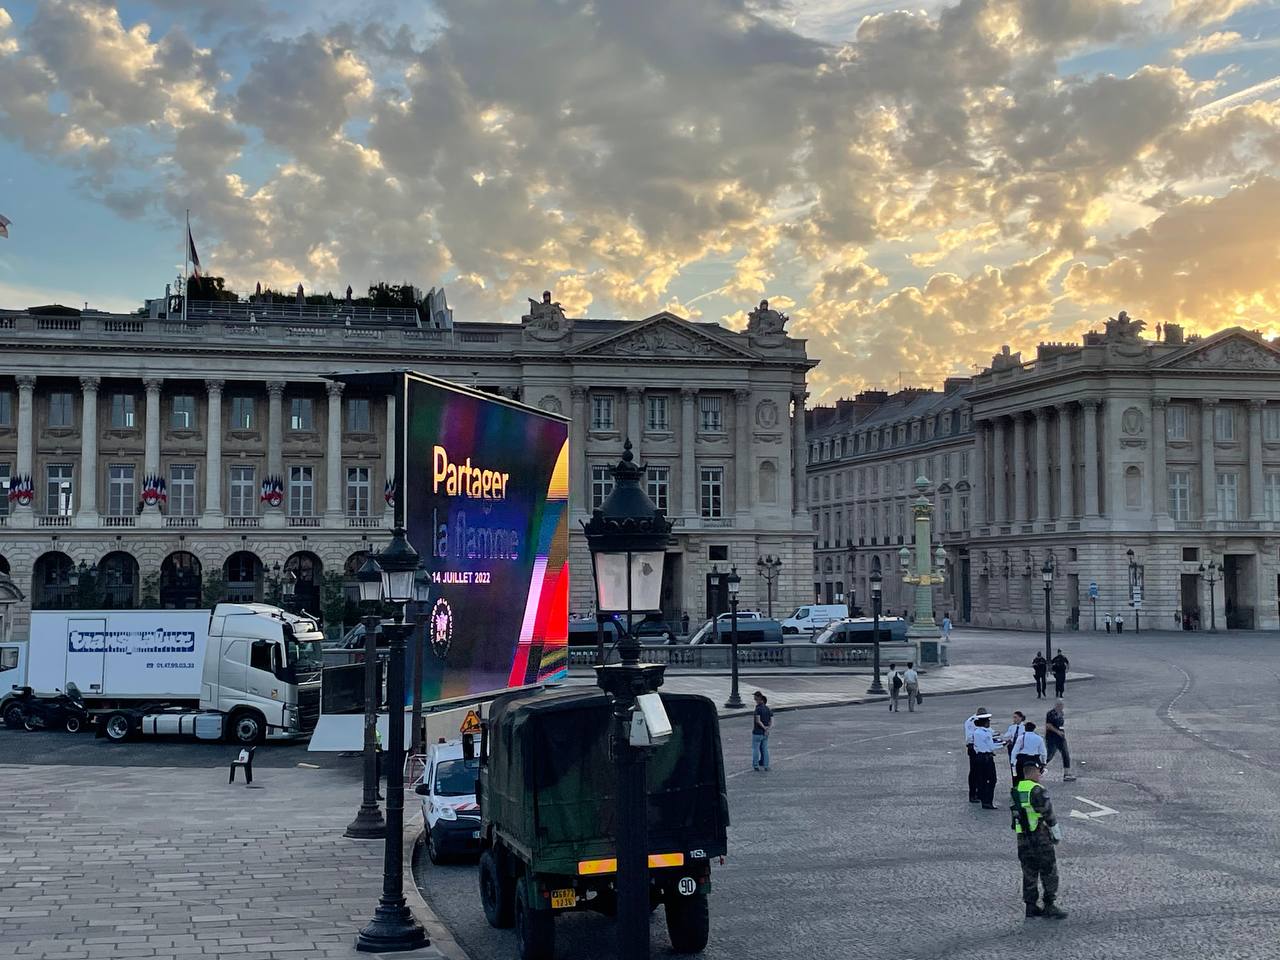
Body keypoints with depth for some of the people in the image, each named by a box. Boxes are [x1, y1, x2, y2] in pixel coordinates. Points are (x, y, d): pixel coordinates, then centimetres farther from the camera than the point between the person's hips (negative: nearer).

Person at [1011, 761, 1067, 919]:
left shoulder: (1014, 792, 6)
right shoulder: (1038, 792, -16)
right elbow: (1049, 816, -13)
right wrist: (1057, 835, -1)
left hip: (1023, 840, 7)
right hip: (1041, 839, -7)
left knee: (1029, 874, 13)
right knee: (1049, 874, 4)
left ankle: (1031, 906, 16)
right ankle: (1050, 906, 6)